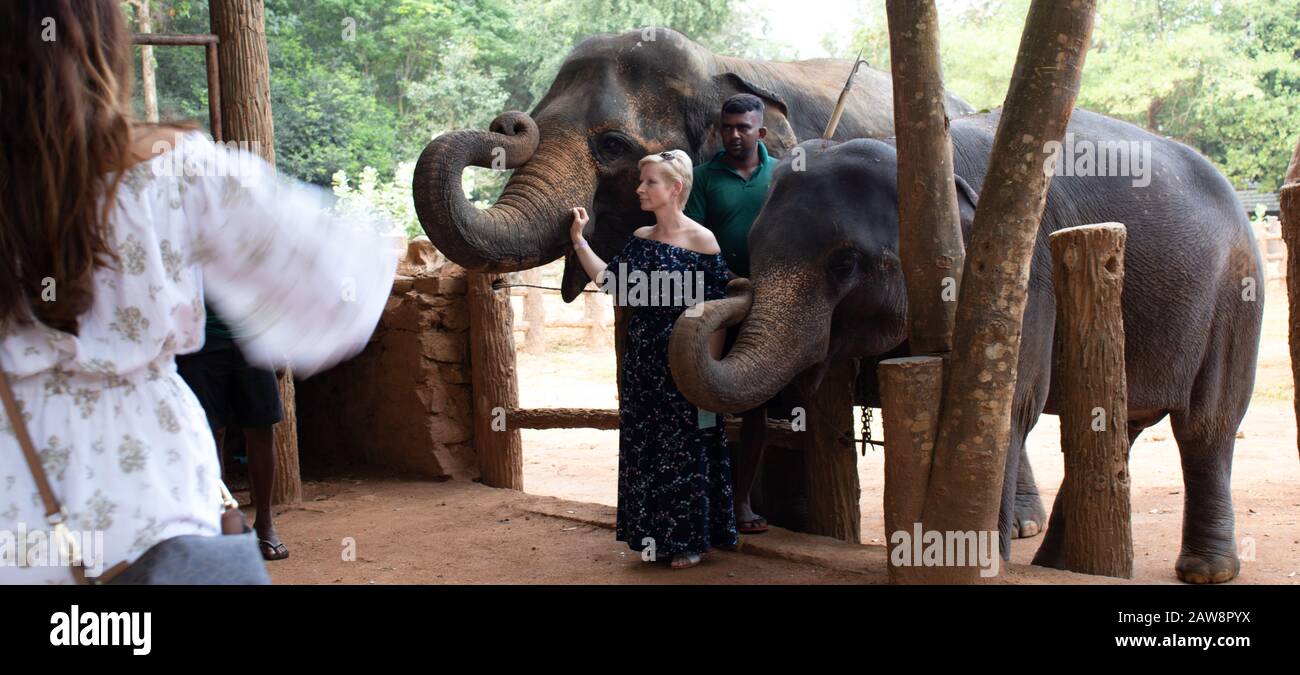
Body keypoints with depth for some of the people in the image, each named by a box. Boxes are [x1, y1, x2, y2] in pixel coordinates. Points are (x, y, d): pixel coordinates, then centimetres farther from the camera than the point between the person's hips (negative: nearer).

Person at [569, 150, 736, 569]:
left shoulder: (700, 241, -10)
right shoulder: (641, 239, 9)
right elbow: (609, 280, 9)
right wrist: (579, 240, 6)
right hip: (642, 362, 6)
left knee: (685, 449, 1)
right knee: (643, 448, 10)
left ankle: (690, 541, 13)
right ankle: (658, 537, 21)